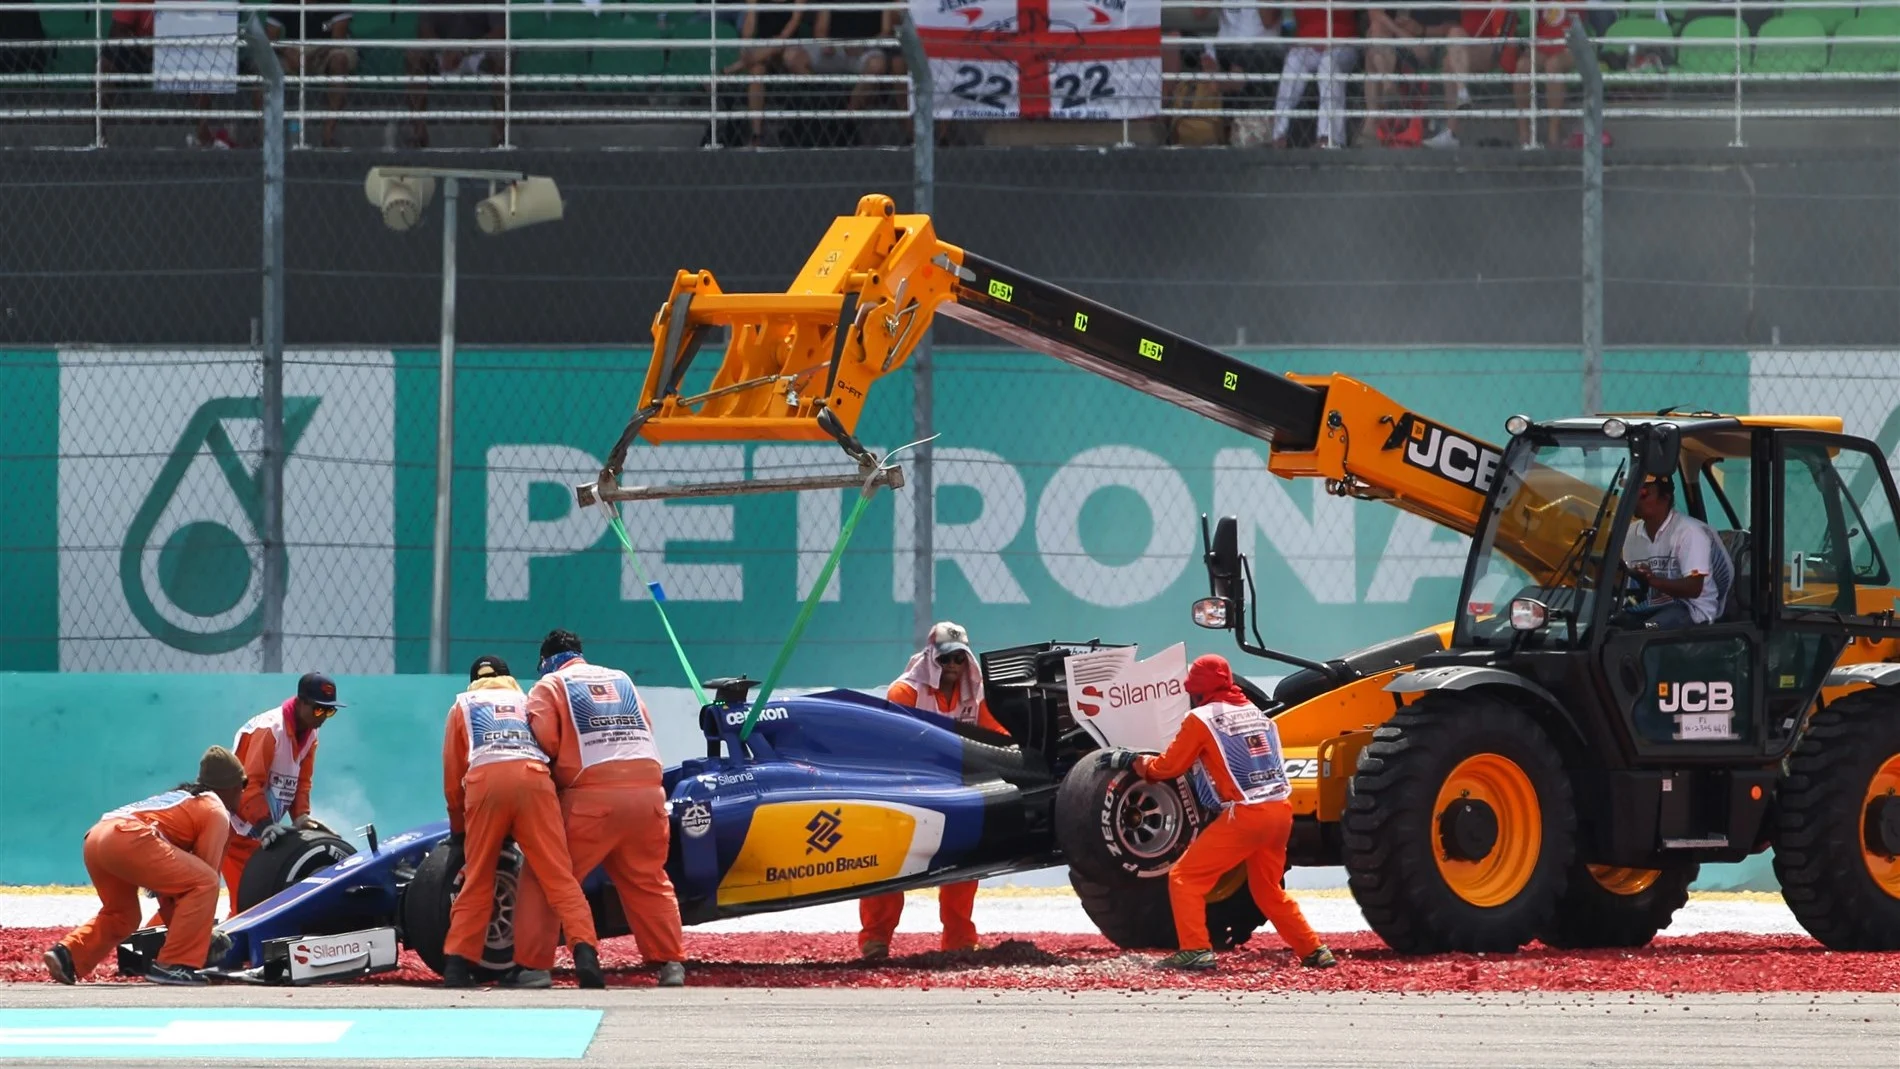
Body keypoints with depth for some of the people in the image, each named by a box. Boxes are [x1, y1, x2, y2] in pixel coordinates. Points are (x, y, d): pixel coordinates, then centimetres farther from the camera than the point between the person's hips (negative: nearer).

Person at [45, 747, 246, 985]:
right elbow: (204, 875, 7)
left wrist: (174, 926, 37)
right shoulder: (217, 812, 12)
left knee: (123, 915, 28)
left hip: (95, 837, 9)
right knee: (205, 883, -4)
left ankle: (67, 954, 9)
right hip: (130, 839, -9)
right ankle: (173, 965, -10)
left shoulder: (179, 796, 37)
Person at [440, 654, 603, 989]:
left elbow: (452, 778, 25)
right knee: (559, 875, -6)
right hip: (534, 777, 0)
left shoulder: (462, 706, 30)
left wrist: (458, 828, 37)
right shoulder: (528, 702, 35)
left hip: (484, 781, 0)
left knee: (477, 881, 7)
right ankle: (585, 954, -21)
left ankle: (457, 965, 0)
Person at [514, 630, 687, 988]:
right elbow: (646, 728, 17)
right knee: (649, 883, 19)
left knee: (543, 878, 6)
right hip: (647, 791, 4)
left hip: (591, 797, -4)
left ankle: (533, 966, 0)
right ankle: (672, 964, 11)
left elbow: (542, 742, -2)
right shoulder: (621, 679, 23)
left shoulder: (549, 685, 10)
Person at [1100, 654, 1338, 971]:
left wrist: (1131, 761, 20)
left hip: (1246, 814, -7)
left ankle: (1195, 950, -10)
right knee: (1268, 889, 24)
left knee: (1185, 877, 2)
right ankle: (1314, 951, 22)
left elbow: (1170, 766, 5)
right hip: (1281, 811, 7)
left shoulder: (1201, 718, -1)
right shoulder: (1256, 713, 17)